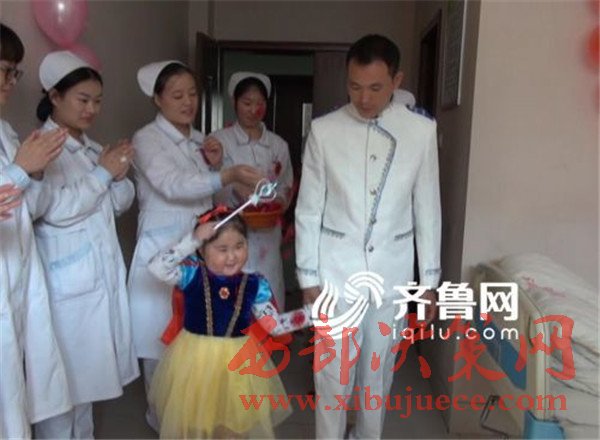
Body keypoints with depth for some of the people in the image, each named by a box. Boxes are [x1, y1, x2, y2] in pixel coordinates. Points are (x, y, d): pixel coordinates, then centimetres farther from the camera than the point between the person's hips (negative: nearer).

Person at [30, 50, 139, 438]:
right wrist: (102, 173, -14)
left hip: (103, 276, 8)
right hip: (67, 282, -7)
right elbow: (55, 209, -22)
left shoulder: (92, 148, 13)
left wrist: (119, 175, -8)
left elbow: (122, 203, 12)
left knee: (88, 370, 17)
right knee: (63, 375, 3)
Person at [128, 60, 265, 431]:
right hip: (164, 252, -6)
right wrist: (230, 175, -38)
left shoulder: (199, 139, 11)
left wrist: (215, 165, -3)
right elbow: (172, 186, -27)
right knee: (162, 335, 5)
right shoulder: (147, 139, -10)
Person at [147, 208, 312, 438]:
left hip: (239, 361, 1)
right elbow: (156, 267, -26)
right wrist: (193, 239, -30)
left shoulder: (254, 285, -8)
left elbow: (274, 324, -3)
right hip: (196, 359, -1)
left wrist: (311, 313, -12)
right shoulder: (192, 274, -12)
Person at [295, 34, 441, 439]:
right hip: (337, 269, -1)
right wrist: (308, 275, -3)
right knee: (333, 372, 6)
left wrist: (429, 279, 3)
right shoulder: (324, 130, -7)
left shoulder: (421, 131, -4)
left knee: (379, 368, 16)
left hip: (392, 271, 2)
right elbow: (309, 209, -3)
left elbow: (428, 210, 1)